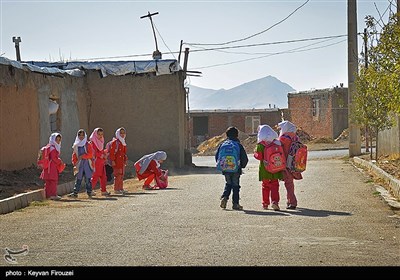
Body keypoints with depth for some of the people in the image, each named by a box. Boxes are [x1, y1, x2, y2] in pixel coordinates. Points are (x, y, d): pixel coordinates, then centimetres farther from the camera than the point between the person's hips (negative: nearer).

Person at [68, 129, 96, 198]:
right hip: (79, 164, 2)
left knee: (88, 178, -1)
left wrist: (83, 156, -13)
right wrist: (74, 164, 3)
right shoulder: (75, 145, 12)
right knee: (78, 179, 1)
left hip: (87, 163, -2)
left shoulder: (88, 144, 3)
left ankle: (89, 192, 7)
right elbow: (74, 155, 11)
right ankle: (75, 192, 1)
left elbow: (90, 154, -5)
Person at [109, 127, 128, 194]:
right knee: (118, 175, -9)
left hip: (122, 161, 9)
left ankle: (121, 188, 16)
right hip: (117, 161, -9)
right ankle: (116, 189, -5)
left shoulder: (123, 142, 17)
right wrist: (113, 160, -19)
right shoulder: (115, 142, -9)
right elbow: (112, 152, -14)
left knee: (122, 175, 11)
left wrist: (125, 160, 20)